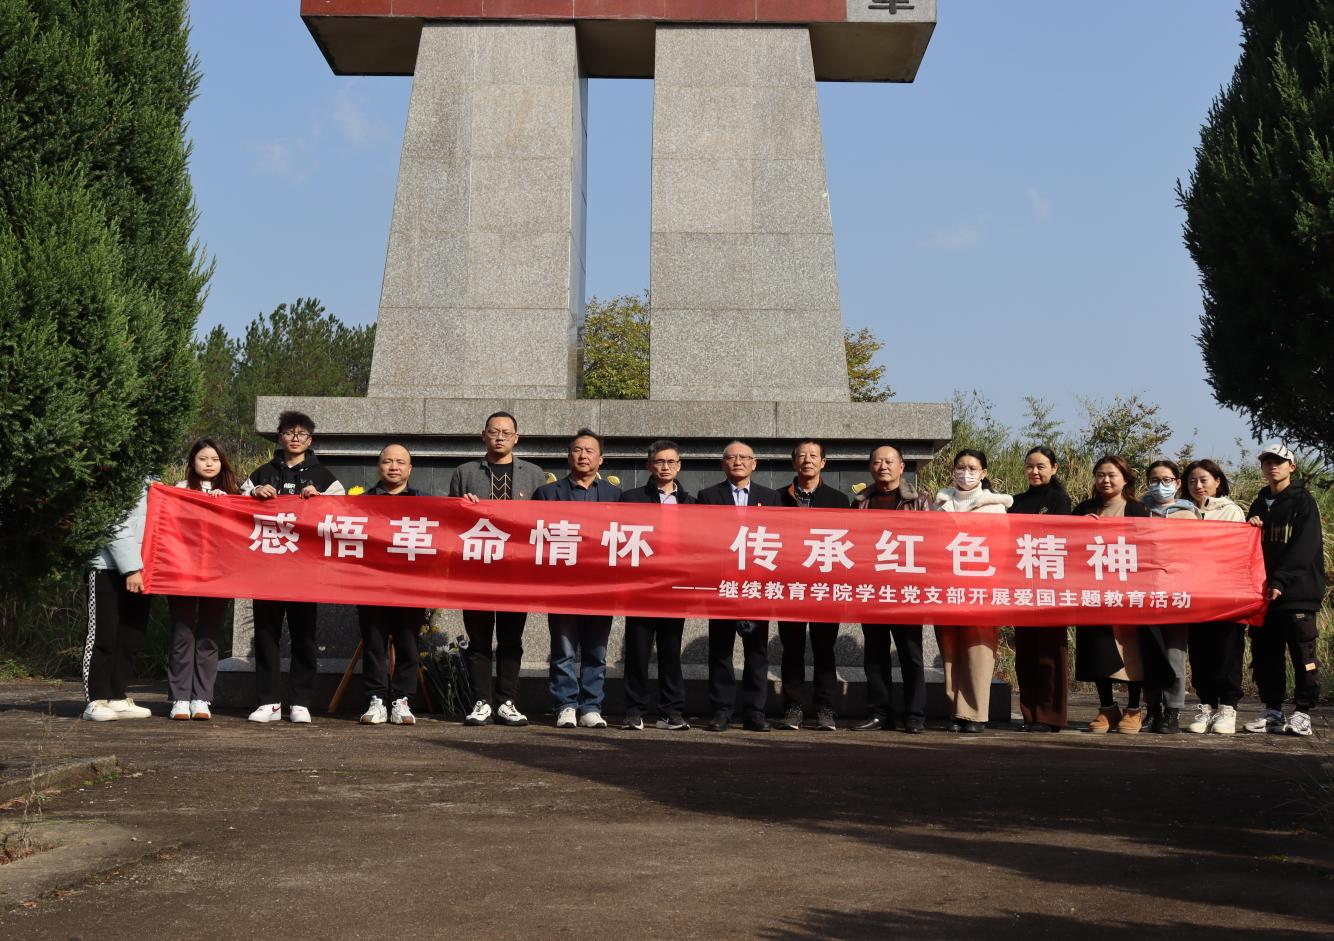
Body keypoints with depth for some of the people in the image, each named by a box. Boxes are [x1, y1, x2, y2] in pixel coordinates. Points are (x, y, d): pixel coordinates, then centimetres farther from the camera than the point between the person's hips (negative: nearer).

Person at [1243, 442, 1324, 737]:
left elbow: (1304, 547, -12)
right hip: (1264, 592, 6)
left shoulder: (1304, 502, -1)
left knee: (1302, 652, -5)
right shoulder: (1259, 505, 17)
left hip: (1298, 592, -6)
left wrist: (1279, 581, -20)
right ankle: (1273, 711, 13)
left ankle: (1302, 713, 0)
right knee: (1265, 654, 6)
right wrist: (1249, 529, -2)